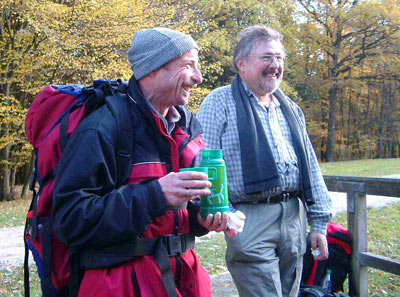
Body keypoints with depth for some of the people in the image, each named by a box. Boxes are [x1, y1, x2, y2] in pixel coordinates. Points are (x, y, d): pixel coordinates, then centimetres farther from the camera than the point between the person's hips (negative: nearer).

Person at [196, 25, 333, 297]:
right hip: (250, 220, -6)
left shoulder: (291, 109, 17)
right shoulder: (220, 102, -2)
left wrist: (319, 222, 13)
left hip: (294, 215, 6)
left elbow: (310, 165, 18)